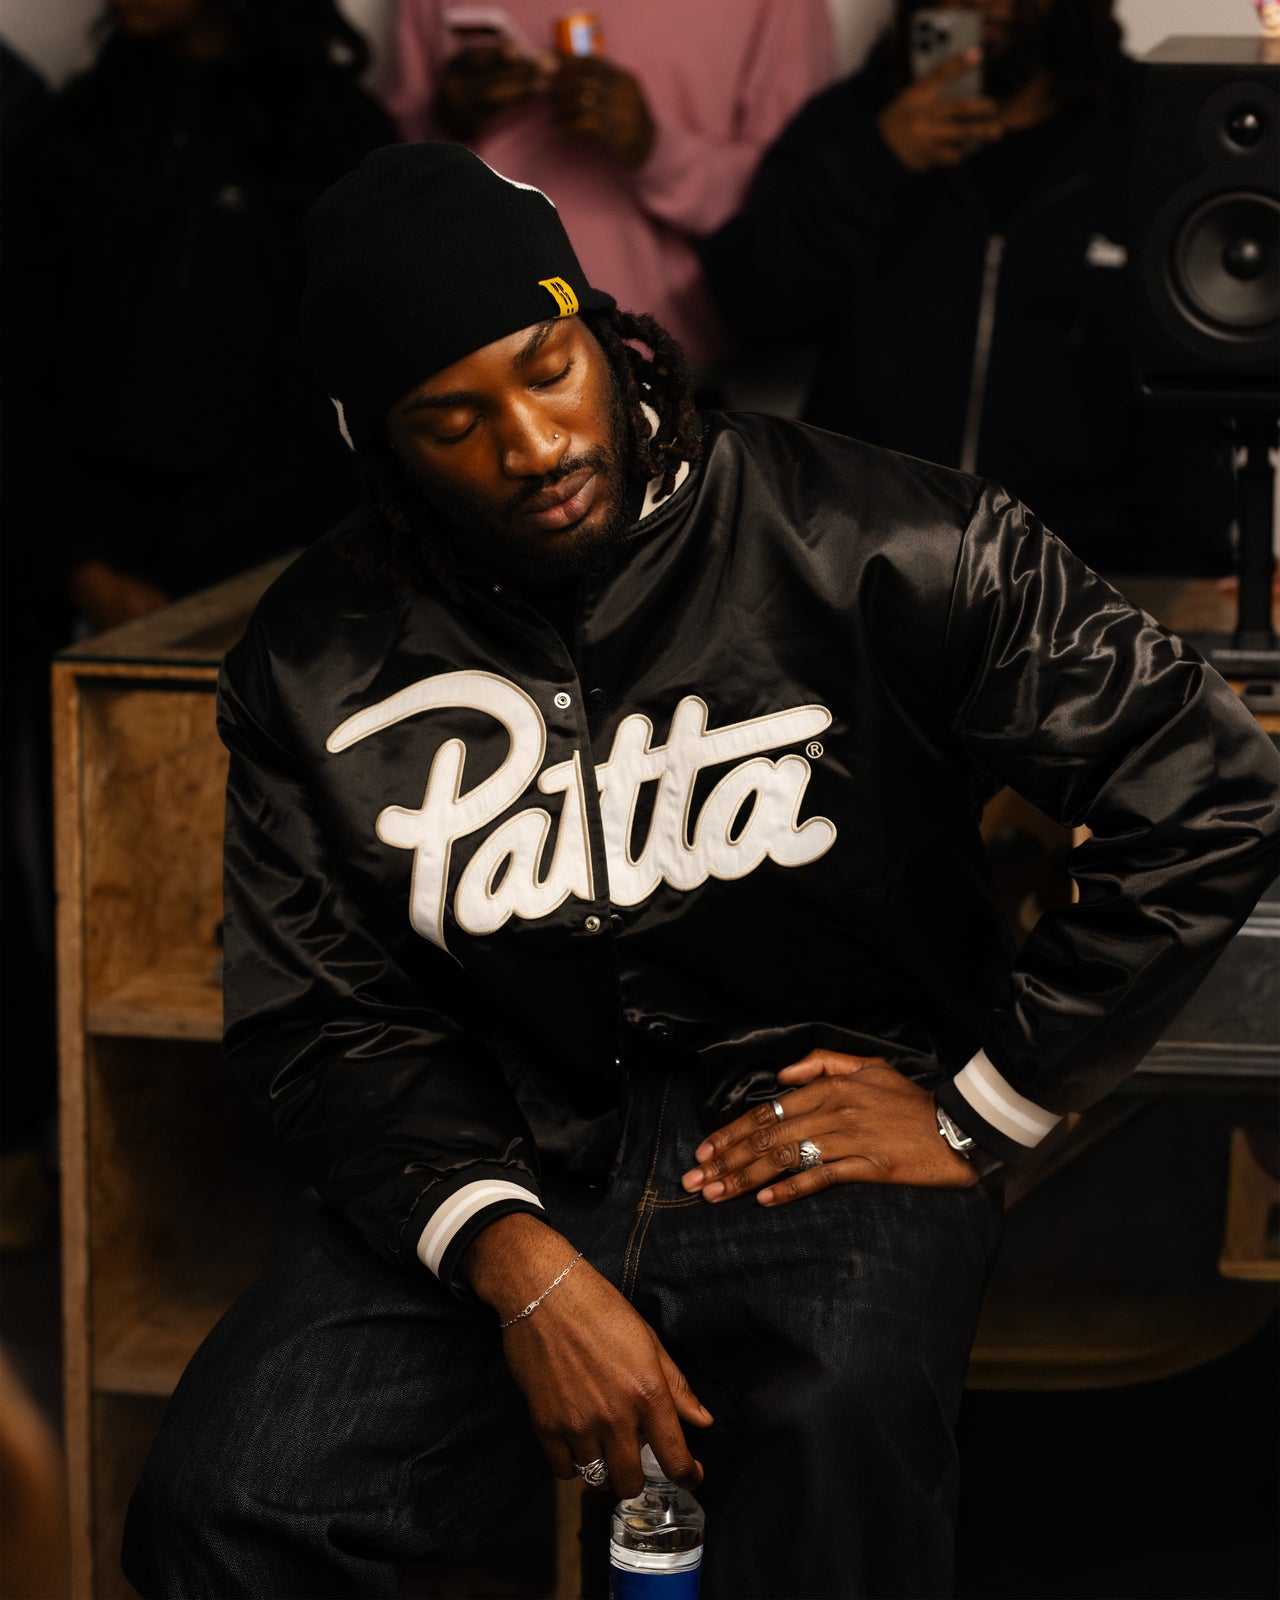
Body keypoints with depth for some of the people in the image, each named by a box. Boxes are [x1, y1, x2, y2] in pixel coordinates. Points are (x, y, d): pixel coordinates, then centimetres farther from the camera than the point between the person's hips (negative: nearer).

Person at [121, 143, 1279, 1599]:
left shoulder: (876, 546, -7)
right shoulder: (315, 661, 3)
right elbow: (321, 1019, 1)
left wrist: (980, 1113, -3)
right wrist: (520, 1266, -16)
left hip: (829, 1149, -3)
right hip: (505, 1170, 3)